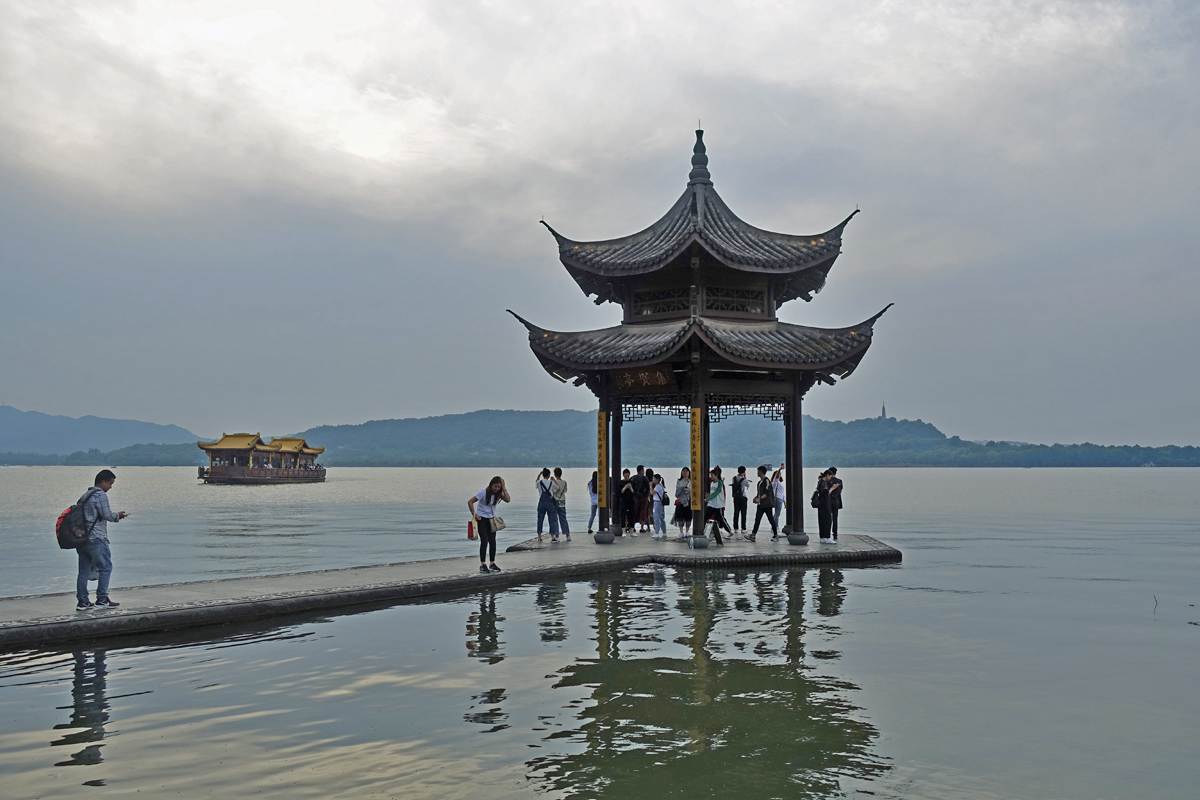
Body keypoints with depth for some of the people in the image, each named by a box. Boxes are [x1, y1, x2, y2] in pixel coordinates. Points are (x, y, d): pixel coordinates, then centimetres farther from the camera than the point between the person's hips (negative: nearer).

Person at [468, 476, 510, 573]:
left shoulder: (499, 493, -4)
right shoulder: (483, 492, -19)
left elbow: (508, 500, -20)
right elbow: (470, 502, -16)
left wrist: (504, 488, -22)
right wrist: (474, 515, -15)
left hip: (491, 519, 5)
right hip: (481, 519, -5)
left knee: (492, 541, 2)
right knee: (484, 540, -12)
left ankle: (492, 564, 10)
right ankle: (482, 565, -8)